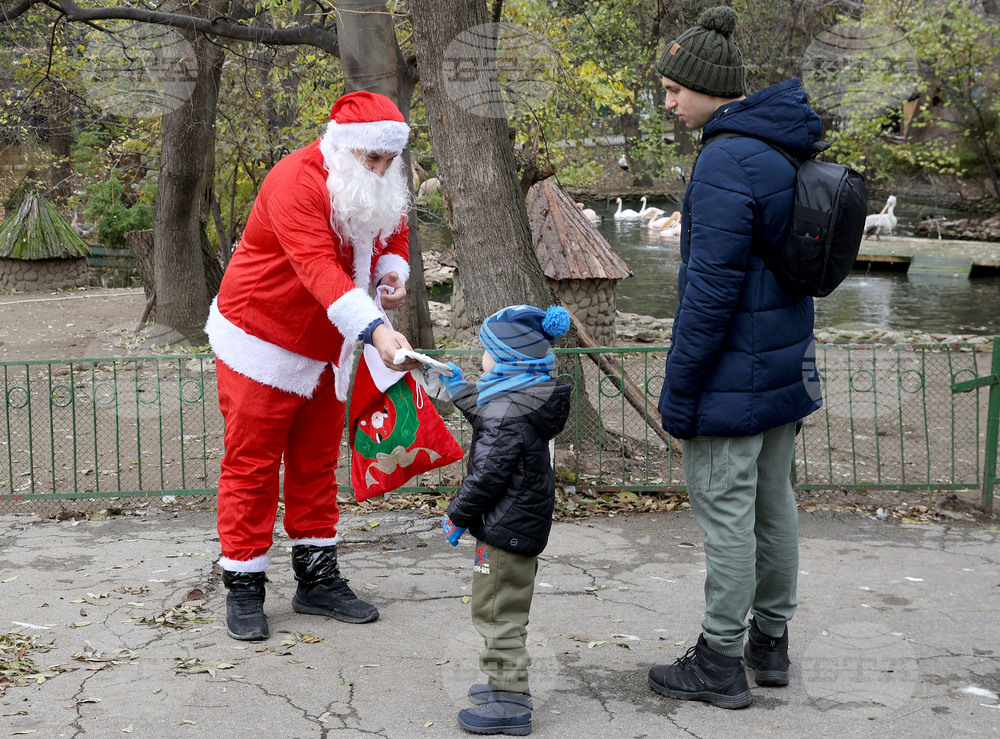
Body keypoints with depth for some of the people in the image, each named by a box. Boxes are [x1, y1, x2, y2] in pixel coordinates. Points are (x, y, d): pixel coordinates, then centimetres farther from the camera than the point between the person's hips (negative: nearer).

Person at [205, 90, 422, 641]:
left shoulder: (383, 191, -1)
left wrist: (392, 271, -9)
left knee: (317, 462, 12)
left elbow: (392, 238, 17)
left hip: (323, 350, 8)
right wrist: (376, 330, -53)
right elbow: (319, 267, -40)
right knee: (251, 463, -3)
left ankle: (317, 579, 22)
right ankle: (243, 588, 7)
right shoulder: (297, 182, -27)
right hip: (260, 342, -7)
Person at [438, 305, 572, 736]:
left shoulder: (505, 412, -24)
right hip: (526, 523, 11)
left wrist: (458, 516, -11)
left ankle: (508, 704, 3)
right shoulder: (530, 400, 7)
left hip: (505, 529, -11)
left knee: (497, 612, -3)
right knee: (504, 611, 22)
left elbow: (488, 475, -23)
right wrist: (459, 390, 32)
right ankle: (505, 683, 34)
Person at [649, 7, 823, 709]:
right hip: (786, 363, 10)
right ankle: (771, 641, 30)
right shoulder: (787, 149, 8)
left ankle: (720, 663, 11)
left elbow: (711, 288, -23)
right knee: (772, 500, 17)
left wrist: (679, 388, -16)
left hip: (733, 374, -9)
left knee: (725, 510, 0)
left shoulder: (726, 163, -21)